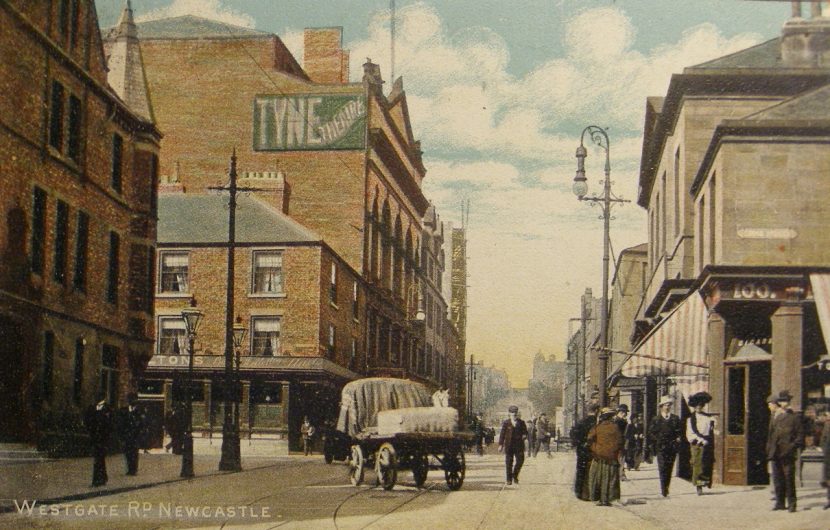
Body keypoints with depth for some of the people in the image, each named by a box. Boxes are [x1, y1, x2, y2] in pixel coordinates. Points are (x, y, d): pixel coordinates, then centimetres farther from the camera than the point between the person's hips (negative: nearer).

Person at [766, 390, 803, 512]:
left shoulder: (794, 418, 3)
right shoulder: (775, 417, 15)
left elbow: (799, 435, 1)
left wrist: (794, 445, -12)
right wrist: (769, 449, 9)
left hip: (788, 453, -5)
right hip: (776, 453, 5)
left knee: (789, 478, -6)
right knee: (777, 479, 7)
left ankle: (791, 503, 0)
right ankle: (780, 502, 15)